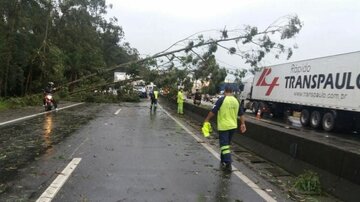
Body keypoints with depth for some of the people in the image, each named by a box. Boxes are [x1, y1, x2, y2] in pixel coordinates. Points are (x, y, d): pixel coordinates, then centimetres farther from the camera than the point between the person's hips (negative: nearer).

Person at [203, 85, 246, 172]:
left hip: (223, 126, -6)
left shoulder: (222, 99, -11)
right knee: (227, 144, 19)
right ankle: (223, 160, 32)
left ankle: (228, 163, -12)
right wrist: (243, 124, 15)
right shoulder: (236, 100, 7)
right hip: (233, 126, 6)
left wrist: (206, 120, -3)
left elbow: (213, 112, -12)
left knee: (224, 145, -2)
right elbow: (241, 114, 9)